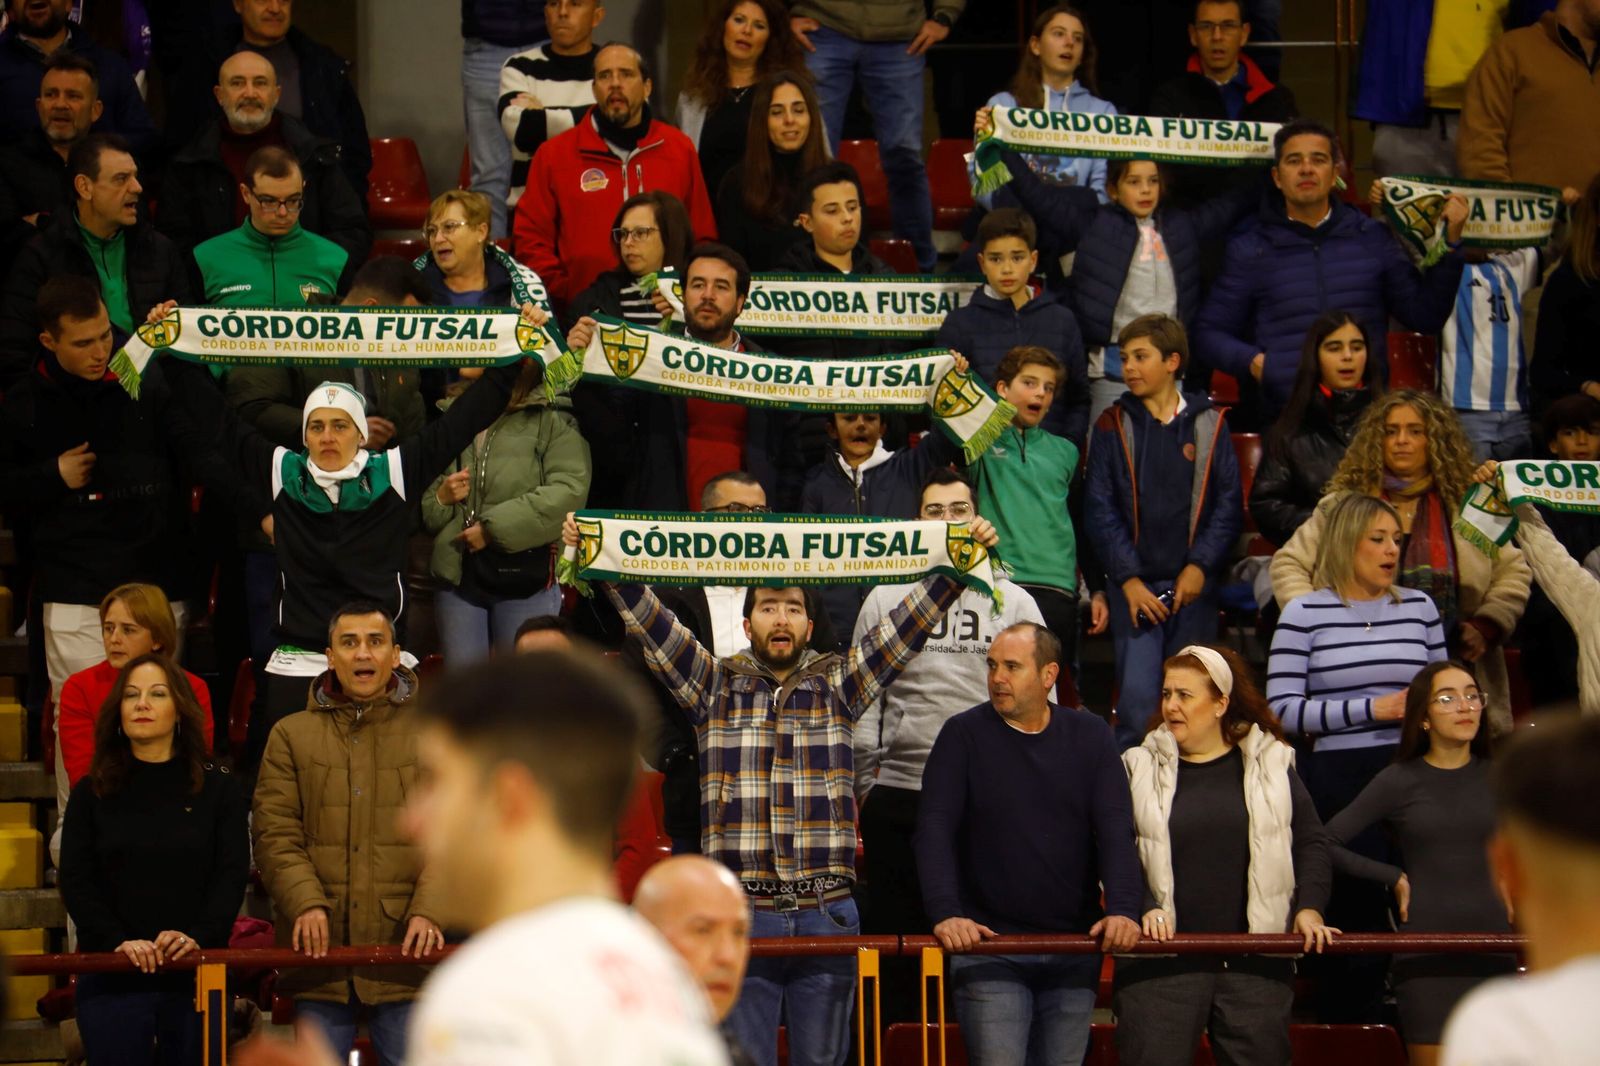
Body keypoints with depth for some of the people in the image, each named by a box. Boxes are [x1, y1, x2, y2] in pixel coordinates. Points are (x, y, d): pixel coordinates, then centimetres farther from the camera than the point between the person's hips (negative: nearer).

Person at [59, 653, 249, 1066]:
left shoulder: (219, 788, 6)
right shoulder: (92, 793, 7)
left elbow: (233, 875, -2)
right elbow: (76, 882, 0)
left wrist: (198, 938, -19)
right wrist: (119, 943, -16)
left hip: (197, 975, 0)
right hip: (111, 977, 0)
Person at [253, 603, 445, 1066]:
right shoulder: (291, 736, 11)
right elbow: (274, 834, 3)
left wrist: (428, 911, -14)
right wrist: (306, 903, -14)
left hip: (406, 954, -1)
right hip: (321, 948, 1)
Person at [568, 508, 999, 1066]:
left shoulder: (838, 685, 10)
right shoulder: (716, 686, 9)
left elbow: (907, 626, 3)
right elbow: (650, 623, 1)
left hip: (827, 913, 1)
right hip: (741, 914, -1)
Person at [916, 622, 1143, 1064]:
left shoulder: (1089, 736, 6)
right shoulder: (963, 735, 0)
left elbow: (1116, 831, -2)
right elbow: (935, 831, -8)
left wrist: (1123, 910, -17)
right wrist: (945, 913, -22)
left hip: (1074, 948, 3)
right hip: (987, 945, -3)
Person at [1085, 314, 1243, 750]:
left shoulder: (1209, 424, 7)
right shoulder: (1112, 426, 6)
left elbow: (1228, 504, 4)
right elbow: (1100, 509, 0)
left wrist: (1200, 566, -7)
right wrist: (1128, 579, -9)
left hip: (1194, 585, 1)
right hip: (1134, 586, -1)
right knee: (1137, 698, -11)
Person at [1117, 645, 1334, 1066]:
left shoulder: (1269, 765, 9)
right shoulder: (1140, 769, 6)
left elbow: (1310, 842, 11)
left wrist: (1309, 907, -3)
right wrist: (1143, 909, -14)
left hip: (1256, 962, 1)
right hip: (1163, 957, -1)